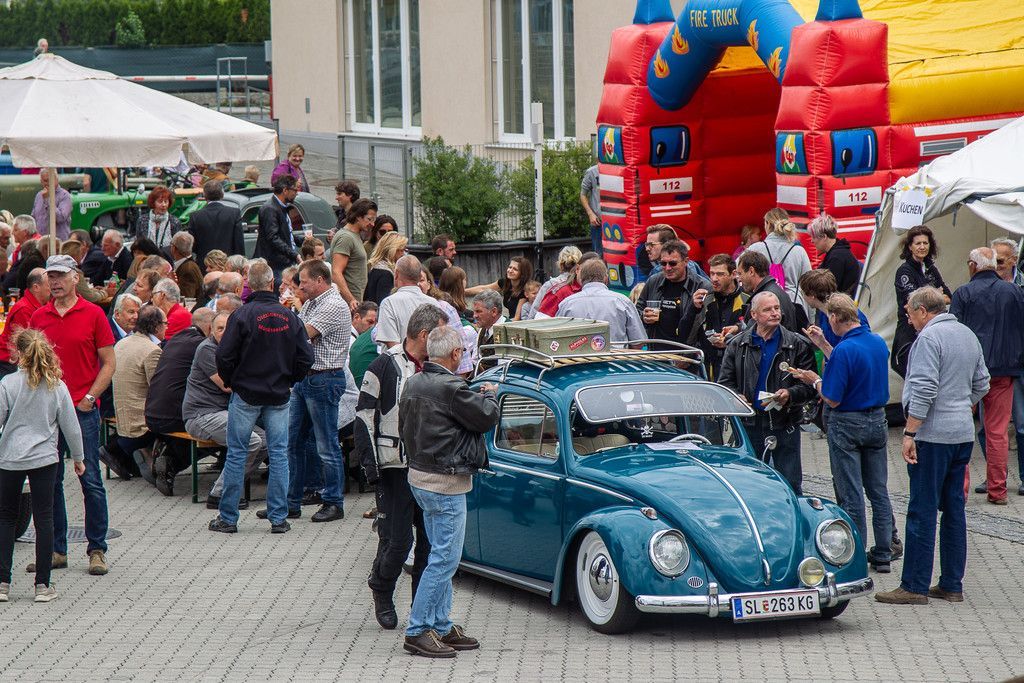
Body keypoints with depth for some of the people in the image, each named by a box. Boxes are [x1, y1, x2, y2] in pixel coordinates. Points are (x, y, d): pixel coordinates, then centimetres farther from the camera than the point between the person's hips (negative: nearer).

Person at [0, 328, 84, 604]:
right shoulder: (58, 387, -2)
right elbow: (71, 426, 3)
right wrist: (78, 458, 17)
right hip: (45, 458, 1)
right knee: (44, 519, 4)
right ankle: (43, 585, 5)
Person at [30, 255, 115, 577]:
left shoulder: (93, 314, -1)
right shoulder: (38, 317, 9)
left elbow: (108, 363, 1)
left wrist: (88, 398, -8)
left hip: (83, 410, -3)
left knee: (91, 481, -2)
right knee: (49, 482, 6)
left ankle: (97, 550, 5)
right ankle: (56, 549, 14)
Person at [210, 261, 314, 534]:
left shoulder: (243, 315, -11)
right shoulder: (291, 318, -1)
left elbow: (224, 355, -13)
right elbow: (305, 358, 0)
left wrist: (229, 381, 5)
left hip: (245, 394, -2)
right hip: (279, 397, 2)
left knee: (237, 454, 4)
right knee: (279, 454, 7)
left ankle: (228, 517, 8)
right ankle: (279, 518, 6)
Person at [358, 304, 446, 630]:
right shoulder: (386, 365, -7)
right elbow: (364, 415, -7)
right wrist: (369, 463, -12)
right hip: (395, 468, -6)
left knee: (431, 540, 4)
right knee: (397, 540, -5)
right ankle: (382, 592, 21)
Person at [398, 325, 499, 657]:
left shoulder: (413, 383, 7)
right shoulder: (450, 387, -21)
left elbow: (403, 425, 17)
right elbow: (487, 418, -15)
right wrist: (489, 395, 7)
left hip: (418, 474, 10)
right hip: (445, 483, -10)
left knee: (442, 555, 17)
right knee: (445, 558, -5)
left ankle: (441, 626, 21)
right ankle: (418, 631, -5)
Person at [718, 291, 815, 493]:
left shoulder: (797, 345, 1)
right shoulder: (738, 345, 7)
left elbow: (810, 386, -1)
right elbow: (725, 382, 9)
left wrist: (790, 395, -20)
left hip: (785, 425, -2)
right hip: (749, 424, 2)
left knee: (790, 484, 1)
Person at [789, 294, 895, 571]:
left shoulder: (844, 350, -21)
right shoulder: (879, 343, 2)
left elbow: (832, 400, -19)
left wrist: (815, 381, -1)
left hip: (848, 425, -7)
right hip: (877, 421, 7)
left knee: (851, 495, 1)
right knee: (879, 491, 13)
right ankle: (882, 554, 16)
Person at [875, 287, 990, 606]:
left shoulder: (929, 337, -12)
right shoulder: (968, 335, 14)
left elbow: (924, 390, -20)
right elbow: (981, 384, 20)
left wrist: (910, 433, -17)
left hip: (933, 435, -8)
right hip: (963, 434, 8)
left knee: (922, 510, -5)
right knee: (954, 509, 11)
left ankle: (915, 586, -5)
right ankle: (952, 585, 13)